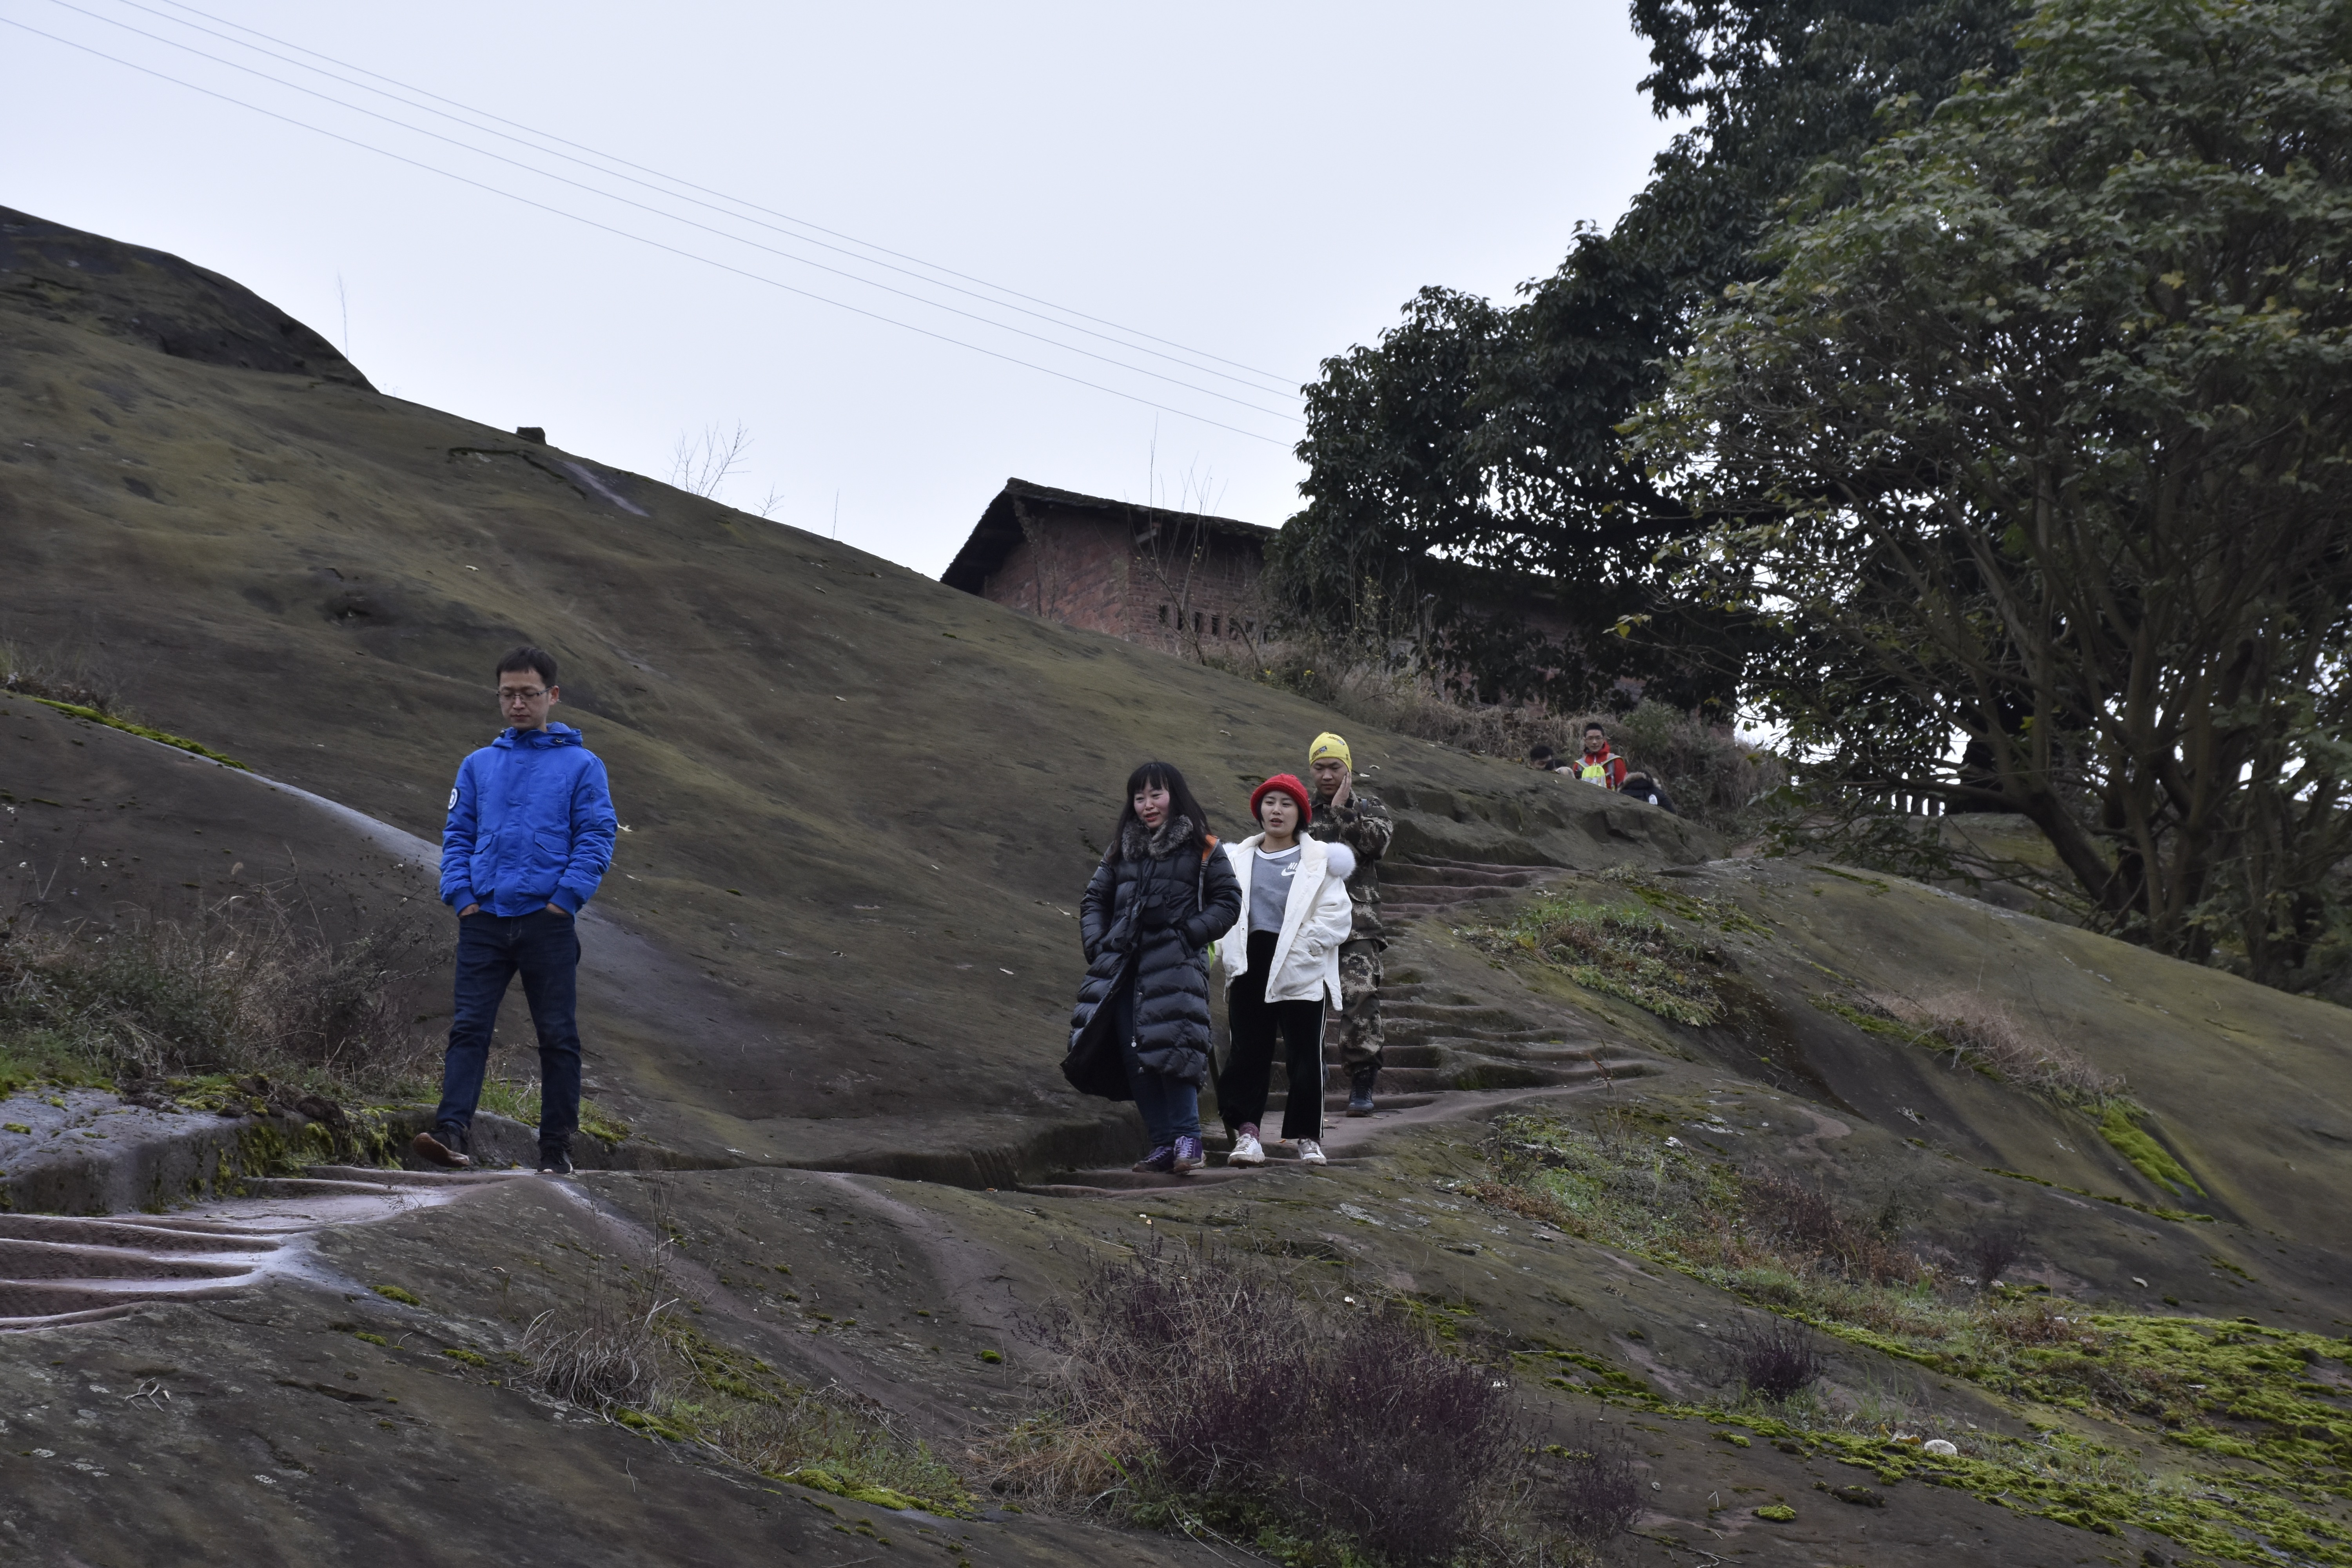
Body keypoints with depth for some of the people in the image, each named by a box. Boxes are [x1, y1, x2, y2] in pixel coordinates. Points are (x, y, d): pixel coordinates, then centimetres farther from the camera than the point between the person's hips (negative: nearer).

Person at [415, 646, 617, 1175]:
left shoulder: (581, 765, 3)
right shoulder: (479, 765, 14)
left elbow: (597, 837, -2)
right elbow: (457, 835, 14)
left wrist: (563, 901, -11)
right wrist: (461, 896, 0)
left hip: (547, 920, -3)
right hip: (484, 920, 3)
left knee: (557, 1036, 2)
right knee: (469, 1028, -9)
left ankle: (557, 1148, 8)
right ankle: (453, 1131, -18)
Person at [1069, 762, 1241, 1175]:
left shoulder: (1201, 848, 4)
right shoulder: (1122, 850, 16)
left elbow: (1227, 901, 4)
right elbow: (1095, 899, 22)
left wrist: (1191, 934, -8)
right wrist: (1096, 946, 8)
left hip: (1176, 968, -5)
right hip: (1124, 967, 5)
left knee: (1170, 1048, -18)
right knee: (1134, 1058, 1)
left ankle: (1187, 1138, -8)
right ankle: (1163, 1143, 7)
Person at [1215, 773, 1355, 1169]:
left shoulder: (1320, 860, 4)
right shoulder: (1238, 858, 13)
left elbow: (1335, 916, -4)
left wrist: (1299, 948, -13)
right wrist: (1228, 955, -5)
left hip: (1301, 972, -2)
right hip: (1250, 968, 2)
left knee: (1305, 1054, 1)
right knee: (1248, 1051, -1)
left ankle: (1307, 1136, 11)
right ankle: (1246, 1132, 0)